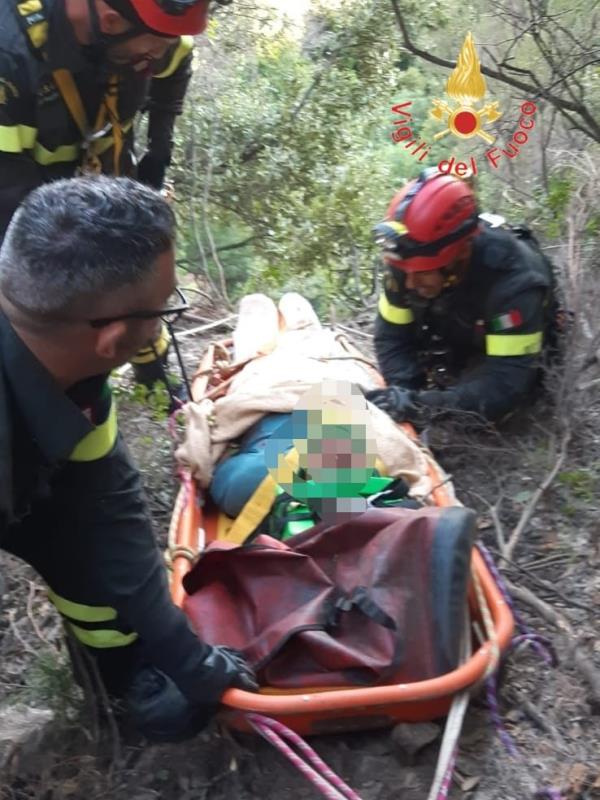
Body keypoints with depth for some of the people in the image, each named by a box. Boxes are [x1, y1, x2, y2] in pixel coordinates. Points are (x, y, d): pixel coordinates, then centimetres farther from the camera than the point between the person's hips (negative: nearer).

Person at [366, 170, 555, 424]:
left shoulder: (514, 281, -39)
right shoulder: (411, 264, -26)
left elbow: (507, 382, -43)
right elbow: (391, 336, -16)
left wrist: (428, 404, -54)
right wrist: (407, 393, -34)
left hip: (511, 361, -4)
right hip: (452, 350, 5)